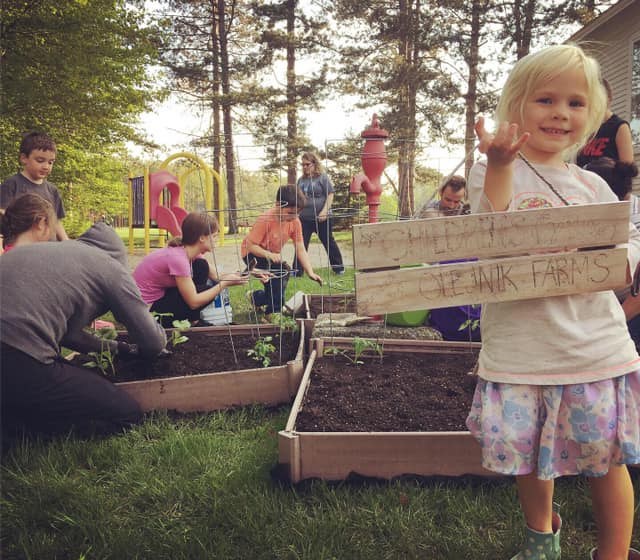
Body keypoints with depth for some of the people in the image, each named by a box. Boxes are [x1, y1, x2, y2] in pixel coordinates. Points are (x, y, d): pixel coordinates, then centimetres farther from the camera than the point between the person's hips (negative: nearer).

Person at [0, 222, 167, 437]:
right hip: (18, 364, -9)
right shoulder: (111, 266, 5)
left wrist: (113, 347, 35)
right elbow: (153, 343, 5)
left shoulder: (50, 249, 27)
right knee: (129, 414, 0)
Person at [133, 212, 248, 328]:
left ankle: (193, 319, 8)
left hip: (161, 294, 9)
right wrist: (225, 283, -21)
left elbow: (215, 277, 2)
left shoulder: (190, 251, -3)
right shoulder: (178, 258, -29)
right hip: (147, 309, -9)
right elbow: (193, 302, -24)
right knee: (207, 290, -13)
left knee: (202, 266, 0)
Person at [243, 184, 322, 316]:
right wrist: (269, 255, -44)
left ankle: (256, 297, 31)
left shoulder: (295, 222, -14)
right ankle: (273, 311, -15)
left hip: (273, 255, 7)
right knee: (277, 273, -27)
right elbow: (250, 245, -29)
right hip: (253, 253, -7)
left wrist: (310, 272, -25)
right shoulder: (265, 220, -30)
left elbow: (300, 249, -14)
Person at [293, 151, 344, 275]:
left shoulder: (323, 177, -4)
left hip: (321, 218, -5)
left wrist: (324, 211, -18)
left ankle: (338, 267, 19)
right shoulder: (301, 180, 12)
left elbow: (330, 195, -9)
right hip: (304, 218, 5)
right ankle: (297, 269, 6)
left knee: (329, 242, 6)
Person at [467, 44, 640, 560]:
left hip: (595, 344, 2)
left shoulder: (592, 186, 8)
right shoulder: (494, 172, -2)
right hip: (521, 348, -2)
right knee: (529, 452, 15)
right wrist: (499, 167, -23)